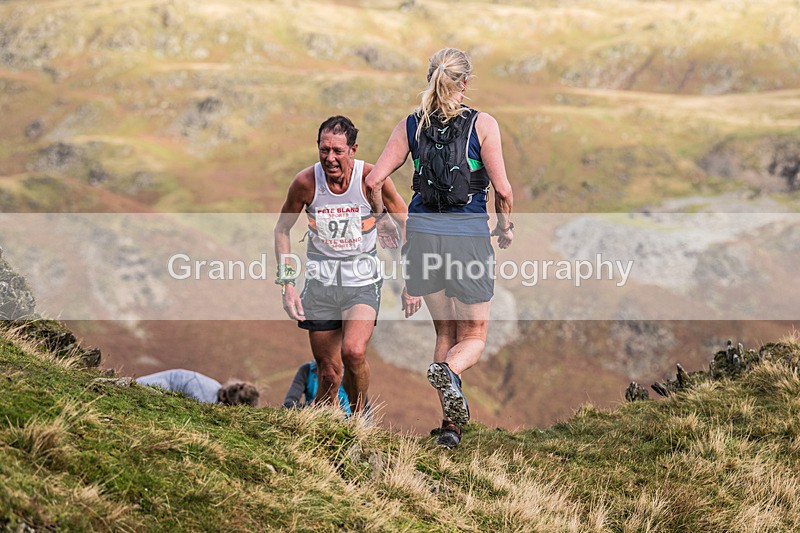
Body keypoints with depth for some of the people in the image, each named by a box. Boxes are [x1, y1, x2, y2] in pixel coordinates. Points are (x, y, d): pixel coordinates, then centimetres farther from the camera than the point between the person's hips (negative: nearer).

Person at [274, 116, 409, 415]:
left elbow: (407, 224, 2)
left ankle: (359, 415, -1)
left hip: (362, 280, -2)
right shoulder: (306, 182, -8)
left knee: (353, 352, -26)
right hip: (320, 281, 2)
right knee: (328, 374, 2)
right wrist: (286, 283, 0)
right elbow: (282, 230, 8)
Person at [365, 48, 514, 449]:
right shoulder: (482, 125, -6)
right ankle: (449, 371, -26)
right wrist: (505, 228, 10)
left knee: (445, 332, 20)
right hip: (469, 236, -3)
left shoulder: (410, 126, 3)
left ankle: (450, 422, 13)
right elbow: (502, 189, -9)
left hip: (423, 234, 3)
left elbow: (373, 182, -1)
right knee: (473, 337, 10)